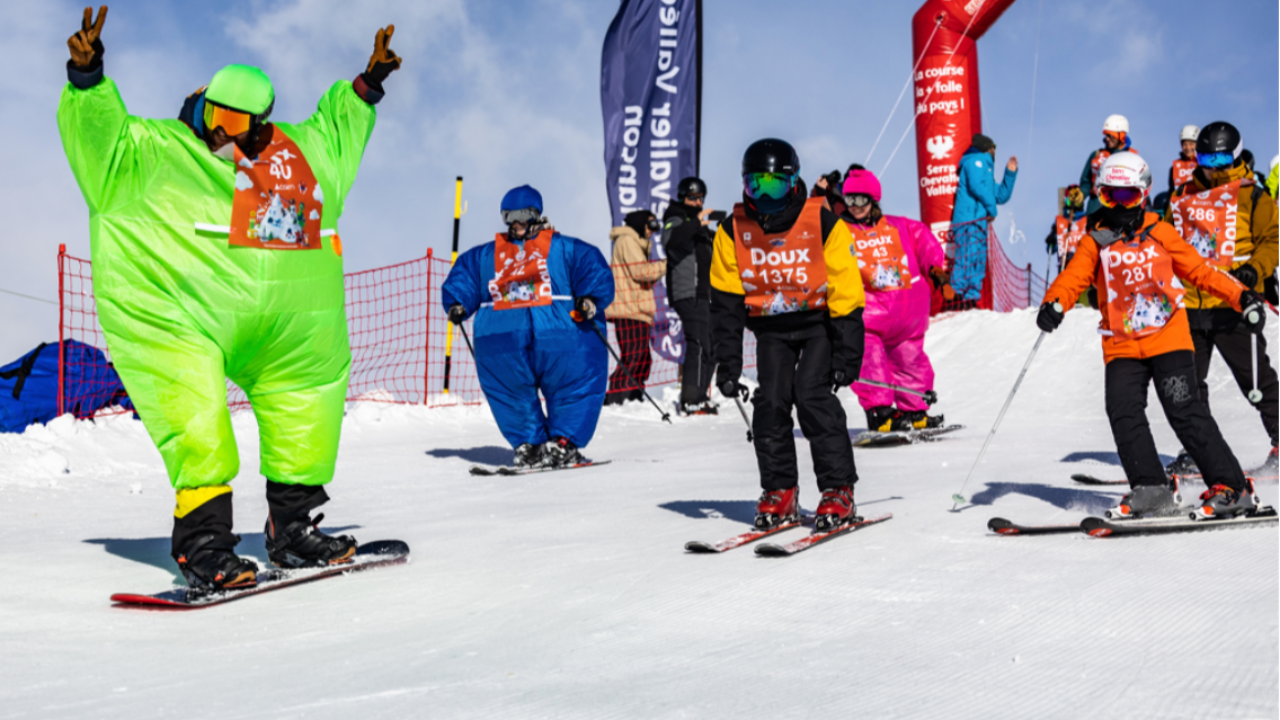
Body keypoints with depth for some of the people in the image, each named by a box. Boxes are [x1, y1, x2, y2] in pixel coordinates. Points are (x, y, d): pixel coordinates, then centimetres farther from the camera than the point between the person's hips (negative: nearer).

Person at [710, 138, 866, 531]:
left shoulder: (823, 224, -16)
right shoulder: (733, 231, -8)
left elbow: (846, 293, -12)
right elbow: (726, 301, -4)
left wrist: (847, 355, -14)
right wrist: (727, 360, -8)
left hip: (819, 322, -3)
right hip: (771, 328, 3)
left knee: (812, 394, -19)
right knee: (771, 400, -10)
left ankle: (839, 489, -10)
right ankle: (779, 491, 4)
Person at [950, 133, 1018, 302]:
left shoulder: (986, 168, 31)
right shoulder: (976, 161, 2)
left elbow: (1001, 196, 29)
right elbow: (976, 186, -16)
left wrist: (1010, 173, 21)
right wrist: (991, 208, -8)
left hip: (979, 223, 10)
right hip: (969, 220, -10)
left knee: (978, 266, 7)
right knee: (967, 261, -18)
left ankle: (972, 301, 7)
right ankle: (955, 299, -24)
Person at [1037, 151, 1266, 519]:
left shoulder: (1160, 233, 4)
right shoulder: (1095, 241, 6)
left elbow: (1197, 269, 10)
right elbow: (1074, 277, -5)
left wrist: (1241, 296, 3)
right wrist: (1054, 303, -26)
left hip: (1169, 340, -2)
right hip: (1122, 347, 2)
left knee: (1186, 411, -10)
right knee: (1123, 412, -12)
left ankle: (1231, 487, -4)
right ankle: (1151, 489, -3)